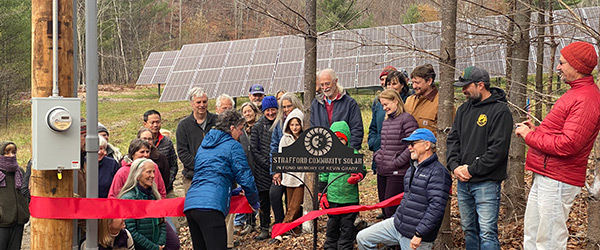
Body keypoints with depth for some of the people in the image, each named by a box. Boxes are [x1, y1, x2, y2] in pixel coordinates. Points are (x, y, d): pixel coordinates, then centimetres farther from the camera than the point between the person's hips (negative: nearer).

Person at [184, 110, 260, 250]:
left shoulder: (204, 144, 28)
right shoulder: (233, 146, 4)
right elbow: (245, 177, 1)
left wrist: (233, 192, 43)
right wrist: (254, 202, 18)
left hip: (190, 203, 8)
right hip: (211, 205, -8)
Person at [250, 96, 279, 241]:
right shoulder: (258, 127, 2)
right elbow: (254, 150, -1)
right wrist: (268, 165, -10)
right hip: (263, 172, 0)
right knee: (264, 201, 7)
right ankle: (264, 229, 18)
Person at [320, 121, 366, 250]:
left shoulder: (353, 154, -1)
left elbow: (362, 170, 4)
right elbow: (323, 176, 8)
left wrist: (358, 176, -19)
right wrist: (322, 194, 5)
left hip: (350, 197, -1)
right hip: (332, 197, 1)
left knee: (347, 224, 7)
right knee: (332, 223, 12)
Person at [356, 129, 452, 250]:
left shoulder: (438, 173, -16)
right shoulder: (412, 169, 15)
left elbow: (436, 208, -23)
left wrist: (419, 235, -25)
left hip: (415, 237, -8)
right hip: (397, 225, 8)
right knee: (363, 238, 3)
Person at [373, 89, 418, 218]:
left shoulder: (407, 119, -10)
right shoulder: (386, 121, 16)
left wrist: (397, 162, -16)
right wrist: (377, 155, 11)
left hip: (397, 173, -8)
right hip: (382, 172, 8)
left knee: (391, 210, -8)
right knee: (384, 207, 13)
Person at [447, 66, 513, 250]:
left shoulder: (500, 111, -10)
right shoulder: (464, 109, 12)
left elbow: (498, 149, -16)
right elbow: (453, 139, 14)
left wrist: (471, 169, -15)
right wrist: (454, 166, -2)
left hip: (486, 182, -7)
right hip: (463, 182, 7)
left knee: (487, 234, -8)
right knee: (469, 230, 15)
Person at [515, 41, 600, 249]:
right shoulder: (577, 93, 17)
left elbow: (567, 144, -25)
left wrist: (529, 135, -13)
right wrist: (536, 130, 6)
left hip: (557, 182, -11)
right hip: (545, 177, 11)